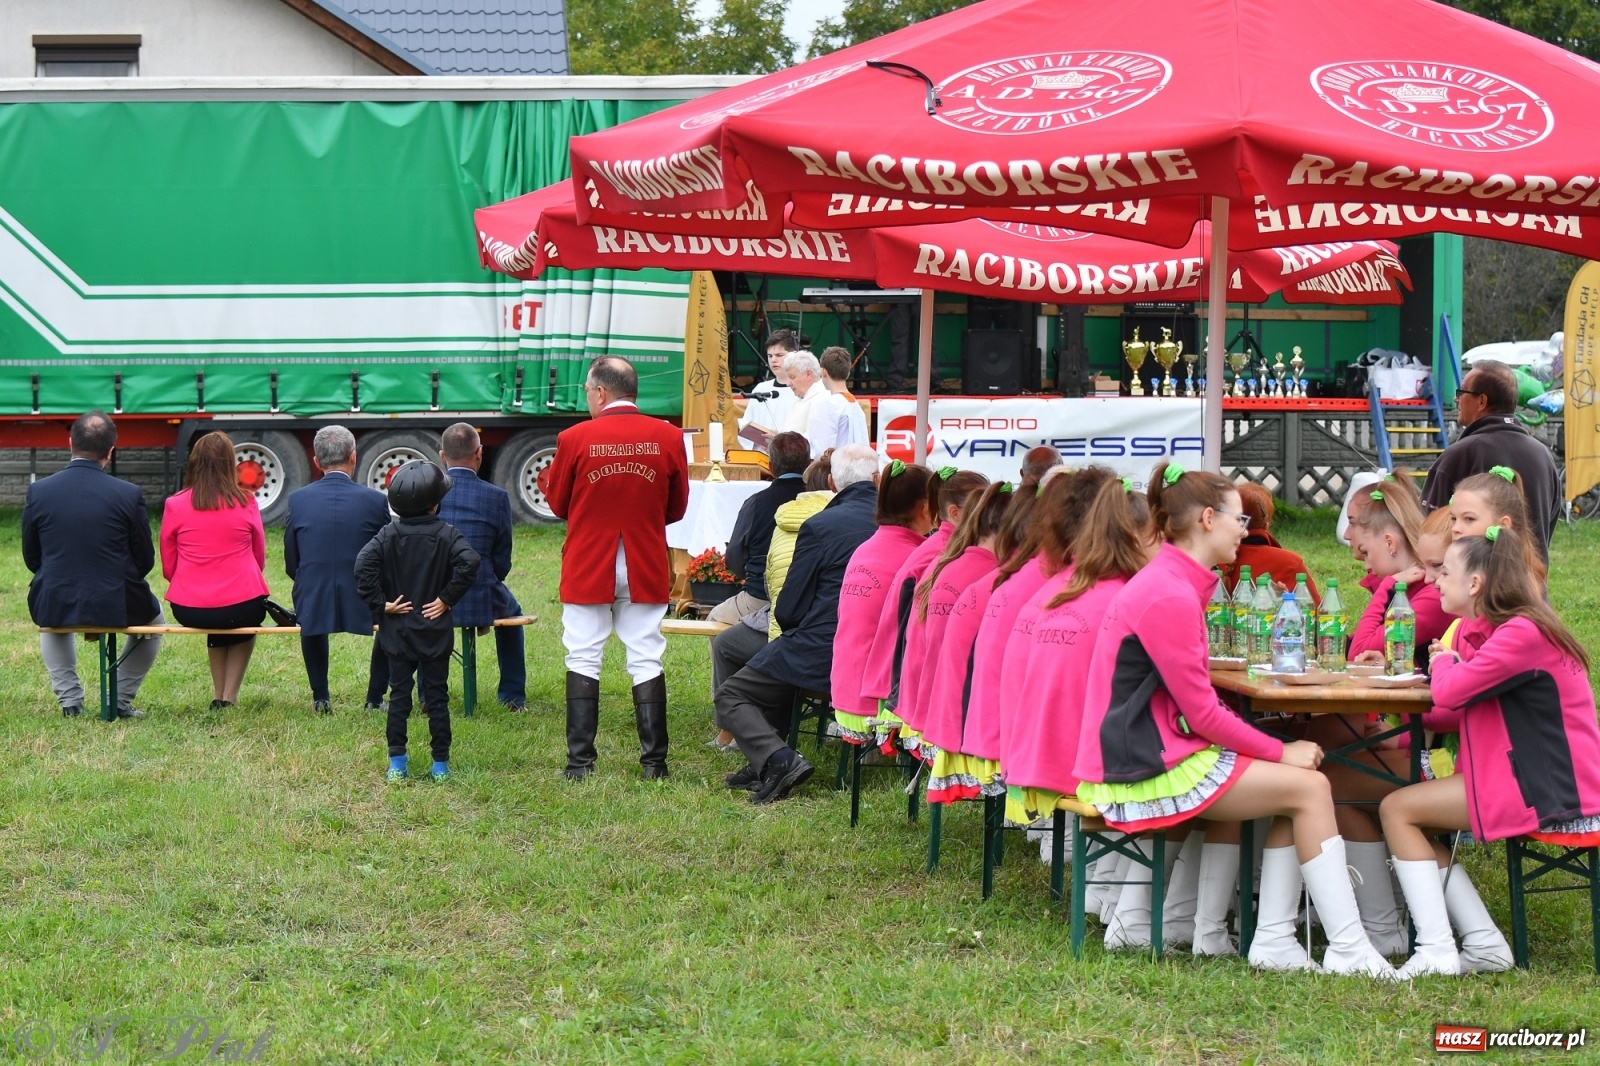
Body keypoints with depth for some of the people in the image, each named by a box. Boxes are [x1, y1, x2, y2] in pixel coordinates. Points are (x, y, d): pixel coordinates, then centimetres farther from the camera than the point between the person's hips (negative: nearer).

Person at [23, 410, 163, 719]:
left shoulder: (38, 491, -7)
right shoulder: (129, 495, -11)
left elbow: (31, 558, 4)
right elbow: (144, 561, -2)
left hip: (55, 606, 2)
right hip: (117, 606, -2)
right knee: (153, 617, 33)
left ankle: (69, 700, 29)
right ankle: (122, 701, 26)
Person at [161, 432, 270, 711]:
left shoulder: (175, 506, 0)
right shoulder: (246, 503, -1)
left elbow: (168, 567, 7)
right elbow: (259, 560, 11)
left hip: (188, 610, 1)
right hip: (241, 607, -1)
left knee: (216, 625, 36)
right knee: (245, 626, 34)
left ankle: (218, 695, 34)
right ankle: (230, 696, 26)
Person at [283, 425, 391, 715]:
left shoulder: (298, 500, -4)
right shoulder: (375, 500, -7)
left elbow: (292, 566, 5)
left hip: (314, 608, 1)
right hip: (363, 605, -1)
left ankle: (320, 698, 35)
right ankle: (375, 698, 28)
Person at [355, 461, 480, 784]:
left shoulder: (388, 535, -2)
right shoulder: (446, 535, -8)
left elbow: (363, 566, -16)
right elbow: (468, 563, -23)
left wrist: (380, 603, -8)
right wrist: (447, 599, -13)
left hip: (397, 631, 1)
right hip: (436, 632, -1)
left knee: (399, 695, 7)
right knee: (437, 696, 6)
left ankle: (397, 763, 3)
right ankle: (440, 764, 7)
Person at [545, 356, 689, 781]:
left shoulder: (575, 439, -11)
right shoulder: (668, 438, -4)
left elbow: (557, 504, 0)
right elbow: (677, 508, 6)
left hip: (588, 566, -2)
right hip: (646, 568, 2)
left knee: (583, 659, 6)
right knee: (646, 660, 8)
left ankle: (580, 761, 3)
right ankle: (654, 760, 6)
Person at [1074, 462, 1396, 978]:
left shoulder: (1167, 582, 16)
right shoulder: (1170, 597, -18)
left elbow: (1193, 706, 18)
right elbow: (1202, 712, -17)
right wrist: (1280, 752, -6)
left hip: (1144, 754, 10)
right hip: (1144, 775, -10)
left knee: (1297, 782, 7)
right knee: (1307, 787, -11)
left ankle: (1274, 940, 2)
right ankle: (1348, 950, -9)